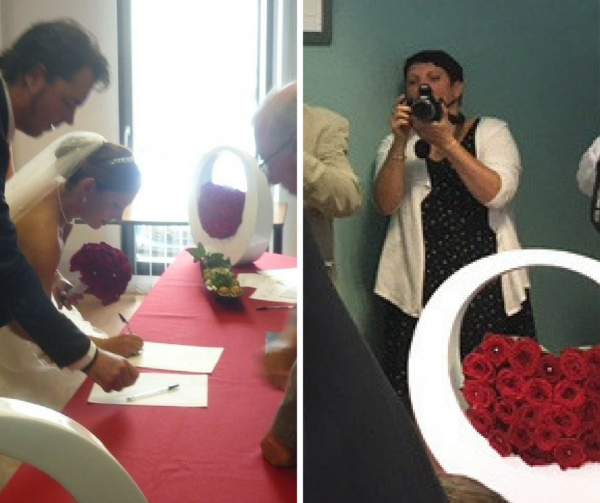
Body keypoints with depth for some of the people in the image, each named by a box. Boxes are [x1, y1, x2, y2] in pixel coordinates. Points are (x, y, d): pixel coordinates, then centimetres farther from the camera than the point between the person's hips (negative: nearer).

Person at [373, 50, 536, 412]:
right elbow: (386, 204, -2)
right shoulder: (397, 143, 15)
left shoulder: (491, 131, 9)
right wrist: (401, 143, -14)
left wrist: (447, 142, -16)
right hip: (418, 290, 1)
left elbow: (497, 193, -9)